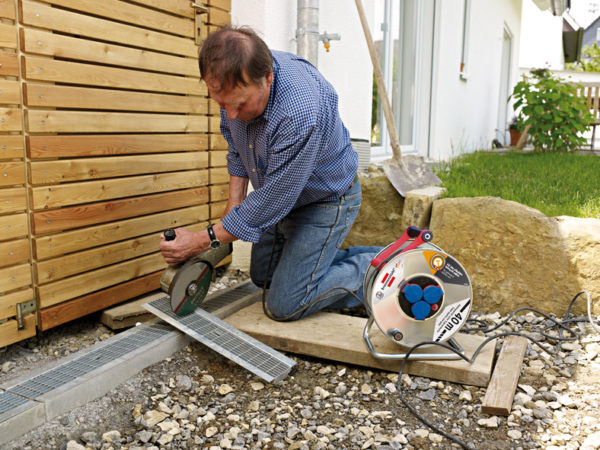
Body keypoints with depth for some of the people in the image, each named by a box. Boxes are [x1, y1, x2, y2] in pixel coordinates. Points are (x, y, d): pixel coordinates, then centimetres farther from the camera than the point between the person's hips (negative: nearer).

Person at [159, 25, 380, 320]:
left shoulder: (302, 113, -41)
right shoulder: (235, 80, -16)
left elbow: (272, 201, -31)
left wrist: (202, 241, -24)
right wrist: (233, 204, -3)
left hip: (325, 200, -8)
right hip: (281, 196, 8)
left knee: (286, 304, -8)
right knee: (262, 276, 19)